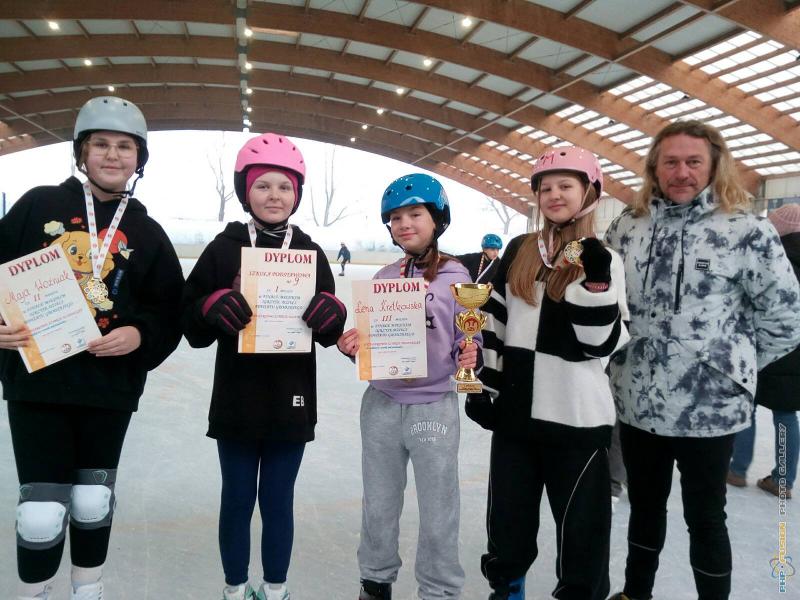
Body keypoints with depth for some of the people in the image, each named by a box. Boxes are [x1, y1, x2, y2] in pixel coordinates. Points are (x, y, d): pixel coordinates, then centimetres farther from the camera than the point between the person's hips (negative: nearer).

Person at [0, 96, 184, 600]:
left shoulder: (147, 233, 4)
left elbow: (170, 311, 3)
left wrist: (140, 336, -15)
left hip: (110, 386, 2)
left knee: (94, 502, 14)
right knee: (42, 512, 1)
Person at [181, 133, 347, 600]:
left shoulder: (311, 253, 2)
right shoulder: (223, 249, -3)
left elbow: (330, 334, 5)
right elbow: (193, 327, -3)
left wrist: (332, 313, -16)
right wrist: (214, 306, -23)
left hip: (291, 400, 1)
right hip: (236, 399, -1)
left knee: (278, 501, 14)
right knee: (238, 500, 14)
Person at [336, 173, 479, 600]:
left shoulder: (455, 276, -6)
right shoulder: (382, 279, 5)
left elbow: (467, 340, -4)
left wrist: (468, 357, -25)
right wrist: (351, 346, -9)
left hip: (434, 408, -3)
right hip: (381, 404, 4)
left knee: (438, 513, 8)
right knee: (378, 506, 18)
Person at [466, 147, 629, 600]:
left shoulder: (604, 259, -2)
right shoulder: (519, 251, 7)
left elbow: (603, 343, -10)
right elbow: (493, 321, 9)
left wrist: (596, 282, -22)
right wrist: (482, 385, 5)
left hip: (577, 415, -3)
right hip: (516, 408, 4)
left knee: (581, 520, 7)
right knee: (508, 512, 17)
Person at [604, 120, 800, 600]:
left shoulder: (747, 231, -10)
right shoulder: (627, 227, 2)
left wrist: (732, 366, -1)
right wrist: (623, 356, 6)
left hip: (710, 408, -4)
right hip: (637, 403, 4)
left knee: (705, 516, 12)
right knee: (644, 505, 21)